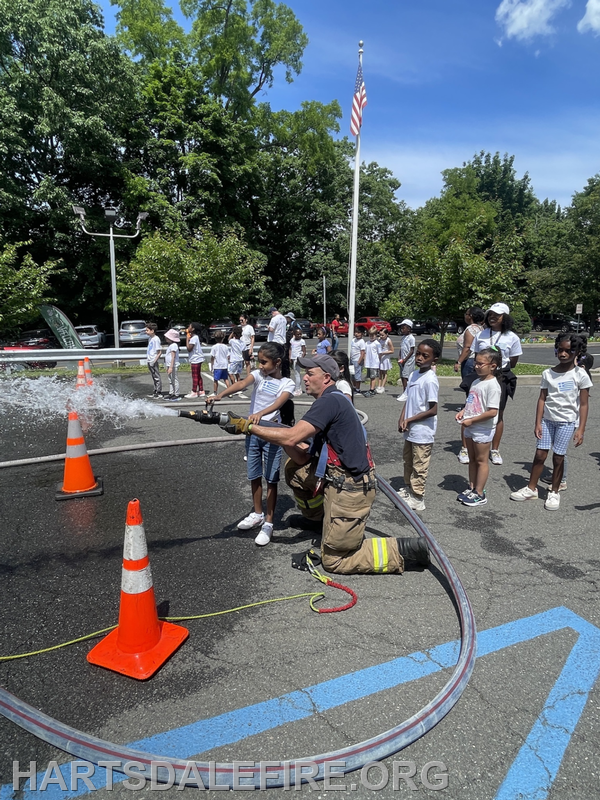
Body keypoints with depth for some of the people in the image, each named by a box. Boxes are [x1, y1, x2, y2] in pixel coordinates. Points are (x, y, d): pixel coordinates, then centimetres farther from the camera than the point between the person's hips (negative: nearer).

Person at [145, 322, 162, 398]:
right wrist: (148, 358, 17)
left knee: (157, 377, -3)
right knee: (153, 377, 15)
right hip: (149, 361, 9)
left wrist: (154, 360, -20)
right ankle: (155, 391, 23)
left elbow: (159, 351, -17)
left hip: (154, 361, -9)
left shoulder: (156, 339, -15)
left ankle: (159, 393, 1)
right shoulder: (150, 338, 12)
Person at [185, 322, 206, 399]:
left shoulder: (193, 338, -17)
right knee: (198, 376, 14)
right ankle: (201, 391, 19)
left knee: (195, 376, -3)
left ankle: (194, 392, 2)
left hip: (195, 360, -10)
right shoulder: (196, 337, 13)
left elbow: (189, 348, -22)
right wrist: (188, 338, 9)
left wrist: (187, 338, -15)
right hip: (198, 359, 10)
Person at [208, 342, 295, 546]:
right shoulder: (257, 375, 0)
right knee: (254, 476, 15)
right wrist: (220, 395, -39)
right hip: (252, 431, 4)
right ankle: (258, 514, 33)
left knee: (271, 479, 3)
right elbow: (241, 385, -20)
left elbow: (278, 404, -25)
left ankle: (268, 523, 13)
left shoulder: (287, 383, -6)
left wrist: (260, 414, -45)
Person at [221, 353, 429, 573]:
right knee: (294, 468, 15)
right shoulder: (331, 402, 11)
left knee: (333, 561, 4)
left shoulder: (330, 401, -18)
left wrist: (248, 427, -18)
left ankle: (401, 548, 6)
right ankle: (321, 518, 30)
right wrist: (283, 441, -5)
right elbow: (303, 458, 8)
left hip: (350, 490, -9)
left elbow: (291, 438, -26)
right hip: (339, 479, 9)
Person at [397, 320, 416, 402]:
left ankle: (406, 395, -10)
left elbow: (412, 351, -14)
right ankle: (404, 393, 19)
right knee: (402, 377, 10)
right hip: (403, 361, 8)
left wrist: (404, 360, -16)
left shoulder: (411, 338, -11)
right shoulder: (403, 337, 14)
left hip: (408, 361, -8)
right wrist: (400, 359, 6)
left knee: (405, 377, -11)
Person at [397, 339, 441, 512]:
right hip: (410, 430, 8)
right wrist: (402, 419, -4)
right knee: (408, 461, 23)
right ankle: (408, 489, 41)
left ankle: (417, 499, 18)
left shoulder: (430, 380, -20)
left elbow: (433, 410, -21)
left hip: (422, 433, -8)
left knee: (419, 466, 5)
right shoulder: (413, 374, 4)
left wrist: (409, 420, -15)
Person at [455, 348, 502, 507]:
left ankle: (479, 494, 13)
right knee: (472, 459, 17)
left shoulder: (492, 385, -19)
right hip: (470, 428, 8)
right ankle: (472, 488, 29)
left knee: (481, 460, 3)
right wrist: (463, 411, -1)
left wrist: (471, 420, -20)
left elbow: (492, 412, -24)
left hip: (483, 429, -8)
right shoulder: (476, 382, 8)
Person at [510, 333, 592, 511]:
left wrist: (581, 429, -10)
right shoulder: (548, 373, 0)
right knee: (540, 454, 3)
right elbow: (542, 399, 2)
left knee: (558, 457, 3)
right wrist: (538, 423, -3)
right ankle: (531, 489, 16)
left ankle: (554, 492, 19)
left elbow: (583, 404, -5)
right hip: (547, 419, 2)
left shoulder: (580, 374, -7)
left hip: (568, 422, -2)